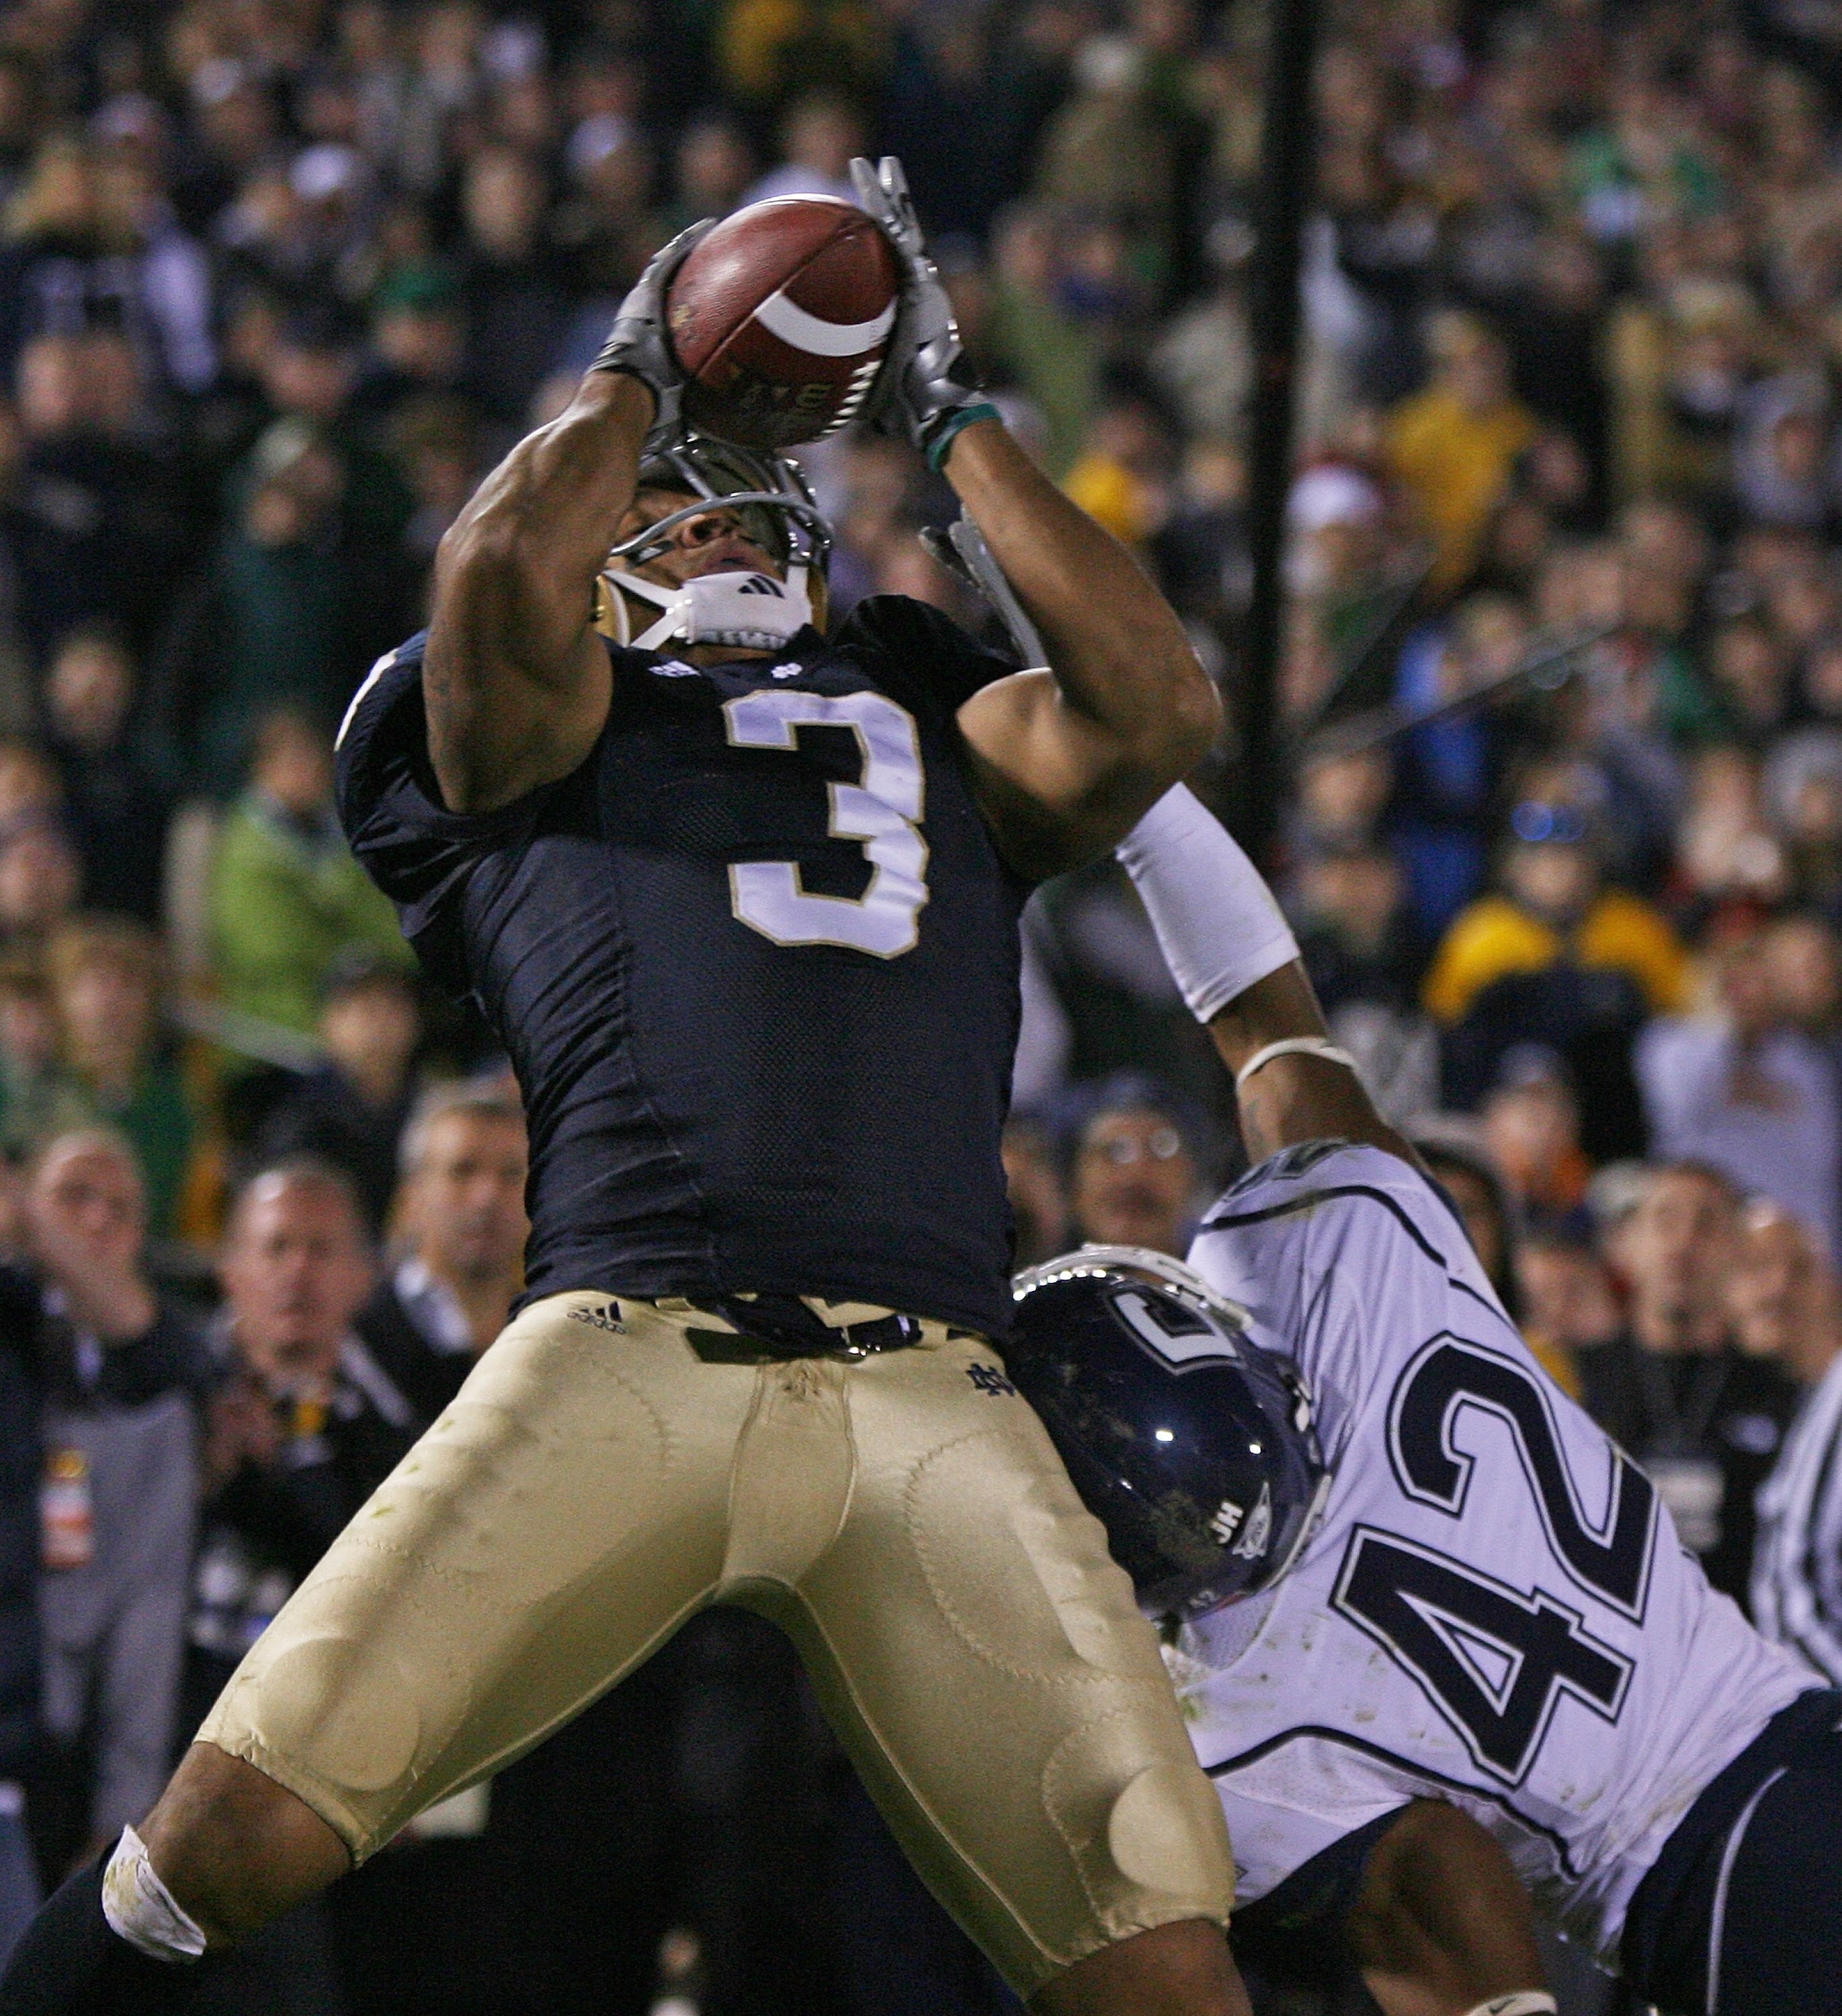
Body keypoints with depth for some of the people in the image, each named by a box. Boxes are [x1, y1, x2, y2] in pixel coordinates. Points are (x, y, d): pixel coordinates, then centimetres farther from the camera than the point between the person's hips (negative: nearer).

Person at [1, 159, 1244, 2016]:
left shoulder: (953, 731, 29)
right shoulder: (546, 734, 19)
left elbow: (1160, 707, 9)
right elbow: (505, 572, -3)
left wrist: (948, 420, 20)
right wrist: (633, 378, 18)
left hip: (929, 1414, 2)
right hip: (621, 1360, -2)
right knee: (245, 1829, -15)